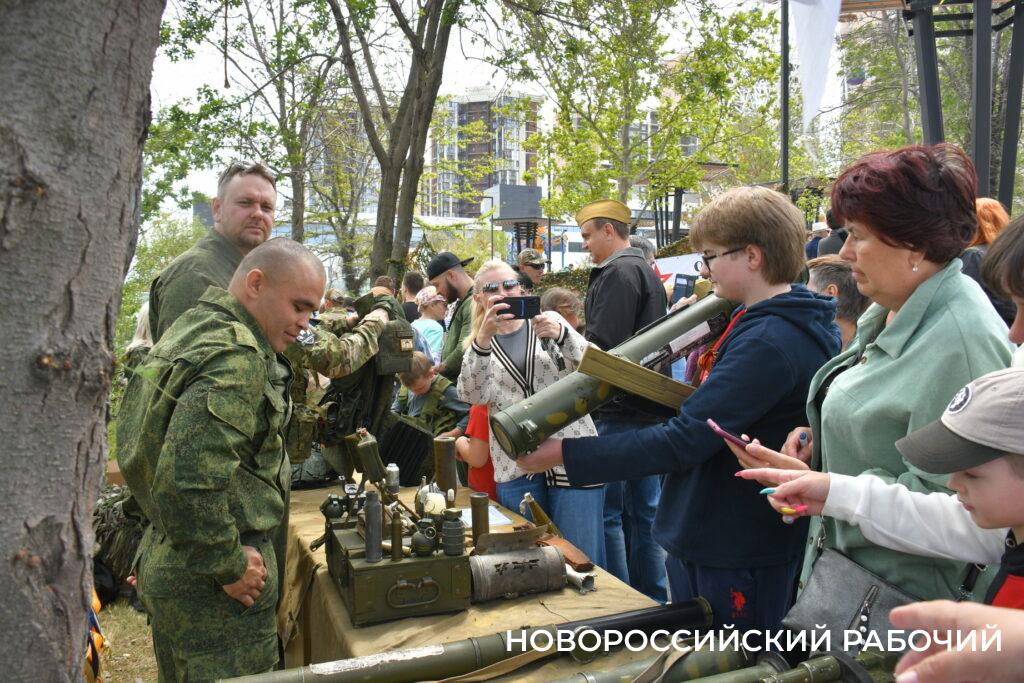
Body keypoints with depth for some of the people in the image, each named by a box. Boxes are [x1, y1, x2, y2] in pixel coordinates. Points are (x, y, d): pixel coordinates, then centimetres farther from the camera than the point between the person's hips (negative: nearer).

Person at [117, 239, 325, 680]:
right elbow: (189, 476, -32)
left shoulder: (192, 329, 9)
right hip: (210, 581, -10)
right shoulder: (237, 357, -23)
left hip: (165, 560, 10)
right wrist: (230, 567, -20)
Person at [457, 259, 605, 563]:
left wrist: (560, 334, -23)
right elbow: (472, 395, -8)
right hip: (516, 470, 1)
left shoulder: (550, 323, 8)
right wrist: (483, 337, -22)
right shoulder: (478, 345, 11)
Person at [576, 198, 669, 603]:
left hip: (617, 411, -10)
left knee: (607, 512, -2)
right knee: (644, 510, 15)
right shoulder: (648, 272, 19)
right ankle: (653, 601, 25)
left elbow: (601, 344, -22)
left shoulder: (618, 272, -12)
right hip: (649, 407, 10)